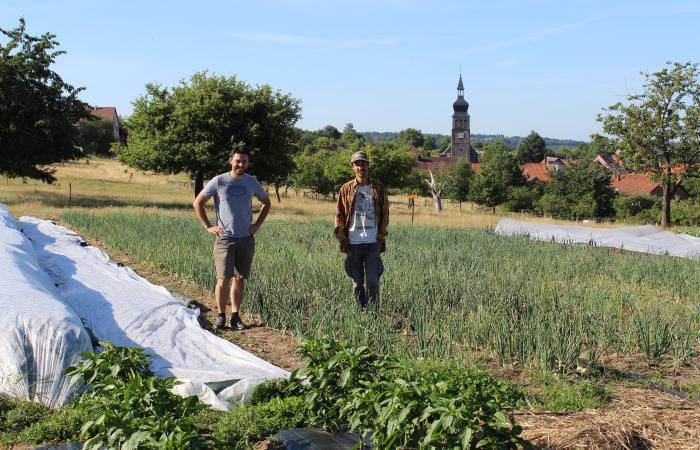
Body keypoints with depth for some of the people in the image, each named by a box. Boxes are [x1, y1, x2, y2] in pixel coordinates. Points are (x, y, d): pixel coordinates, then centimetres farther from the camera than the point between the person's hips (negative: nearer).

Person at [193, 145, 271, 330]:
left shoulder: (252, 182, 5)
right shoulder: (219, 181, -4)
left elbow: (266, 202, 21)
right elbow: (197, 203, 3)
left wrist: (257, 224, 9)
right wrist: (208, 226, -2)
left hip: (246, 239, 3)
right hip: (224, 239, -3)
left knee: (240, 279, 7)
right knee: (223, 280, -8)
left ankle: (235, 316, 15)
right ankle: (221, 316, 6)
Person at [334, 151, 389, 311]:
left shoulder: (379, 188, 6)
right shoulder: (346, 189, 5)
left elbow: (385, 213, 8)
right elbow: (339, 215, 6)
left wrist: (382, 237, 1)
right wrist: (342, 239, -1)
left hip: (373, 243, -1)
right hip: (353, 243, 1)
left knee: (373, 282, -3)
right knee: (357, 283, 8)